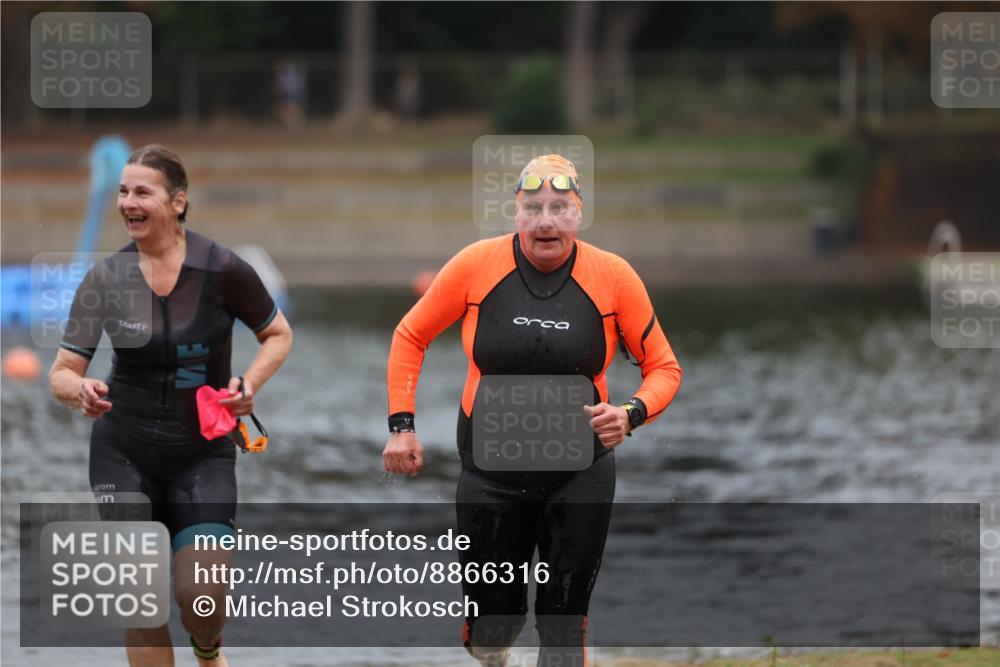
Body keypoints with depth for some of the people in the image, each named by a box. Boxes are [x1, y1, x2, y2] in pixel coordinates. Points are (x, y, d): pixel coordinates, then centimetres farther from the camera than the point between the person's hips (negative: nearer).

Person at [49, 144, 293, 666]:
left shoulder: (222, 270, -12)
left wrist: (249, 382, -16)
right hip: (123, 452, 2)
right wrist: (79, 390, -28)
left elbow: (278, 335, 3)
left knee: (201, 597, -10)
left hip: (204, 453, -2)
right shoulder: (105, 278, -7)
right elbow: (62, 373, -4)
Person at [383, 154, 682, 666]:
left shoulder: (613, 277, -9)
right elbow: (412, 335, 6)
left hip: (580, 474, 0)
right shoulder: (475, 266, -9)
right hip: (490, 468, 0)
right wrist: (401, 426, -1)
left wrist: (631, 414, -20)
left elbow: (663, 367, 0)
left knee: (564, 625, -1)